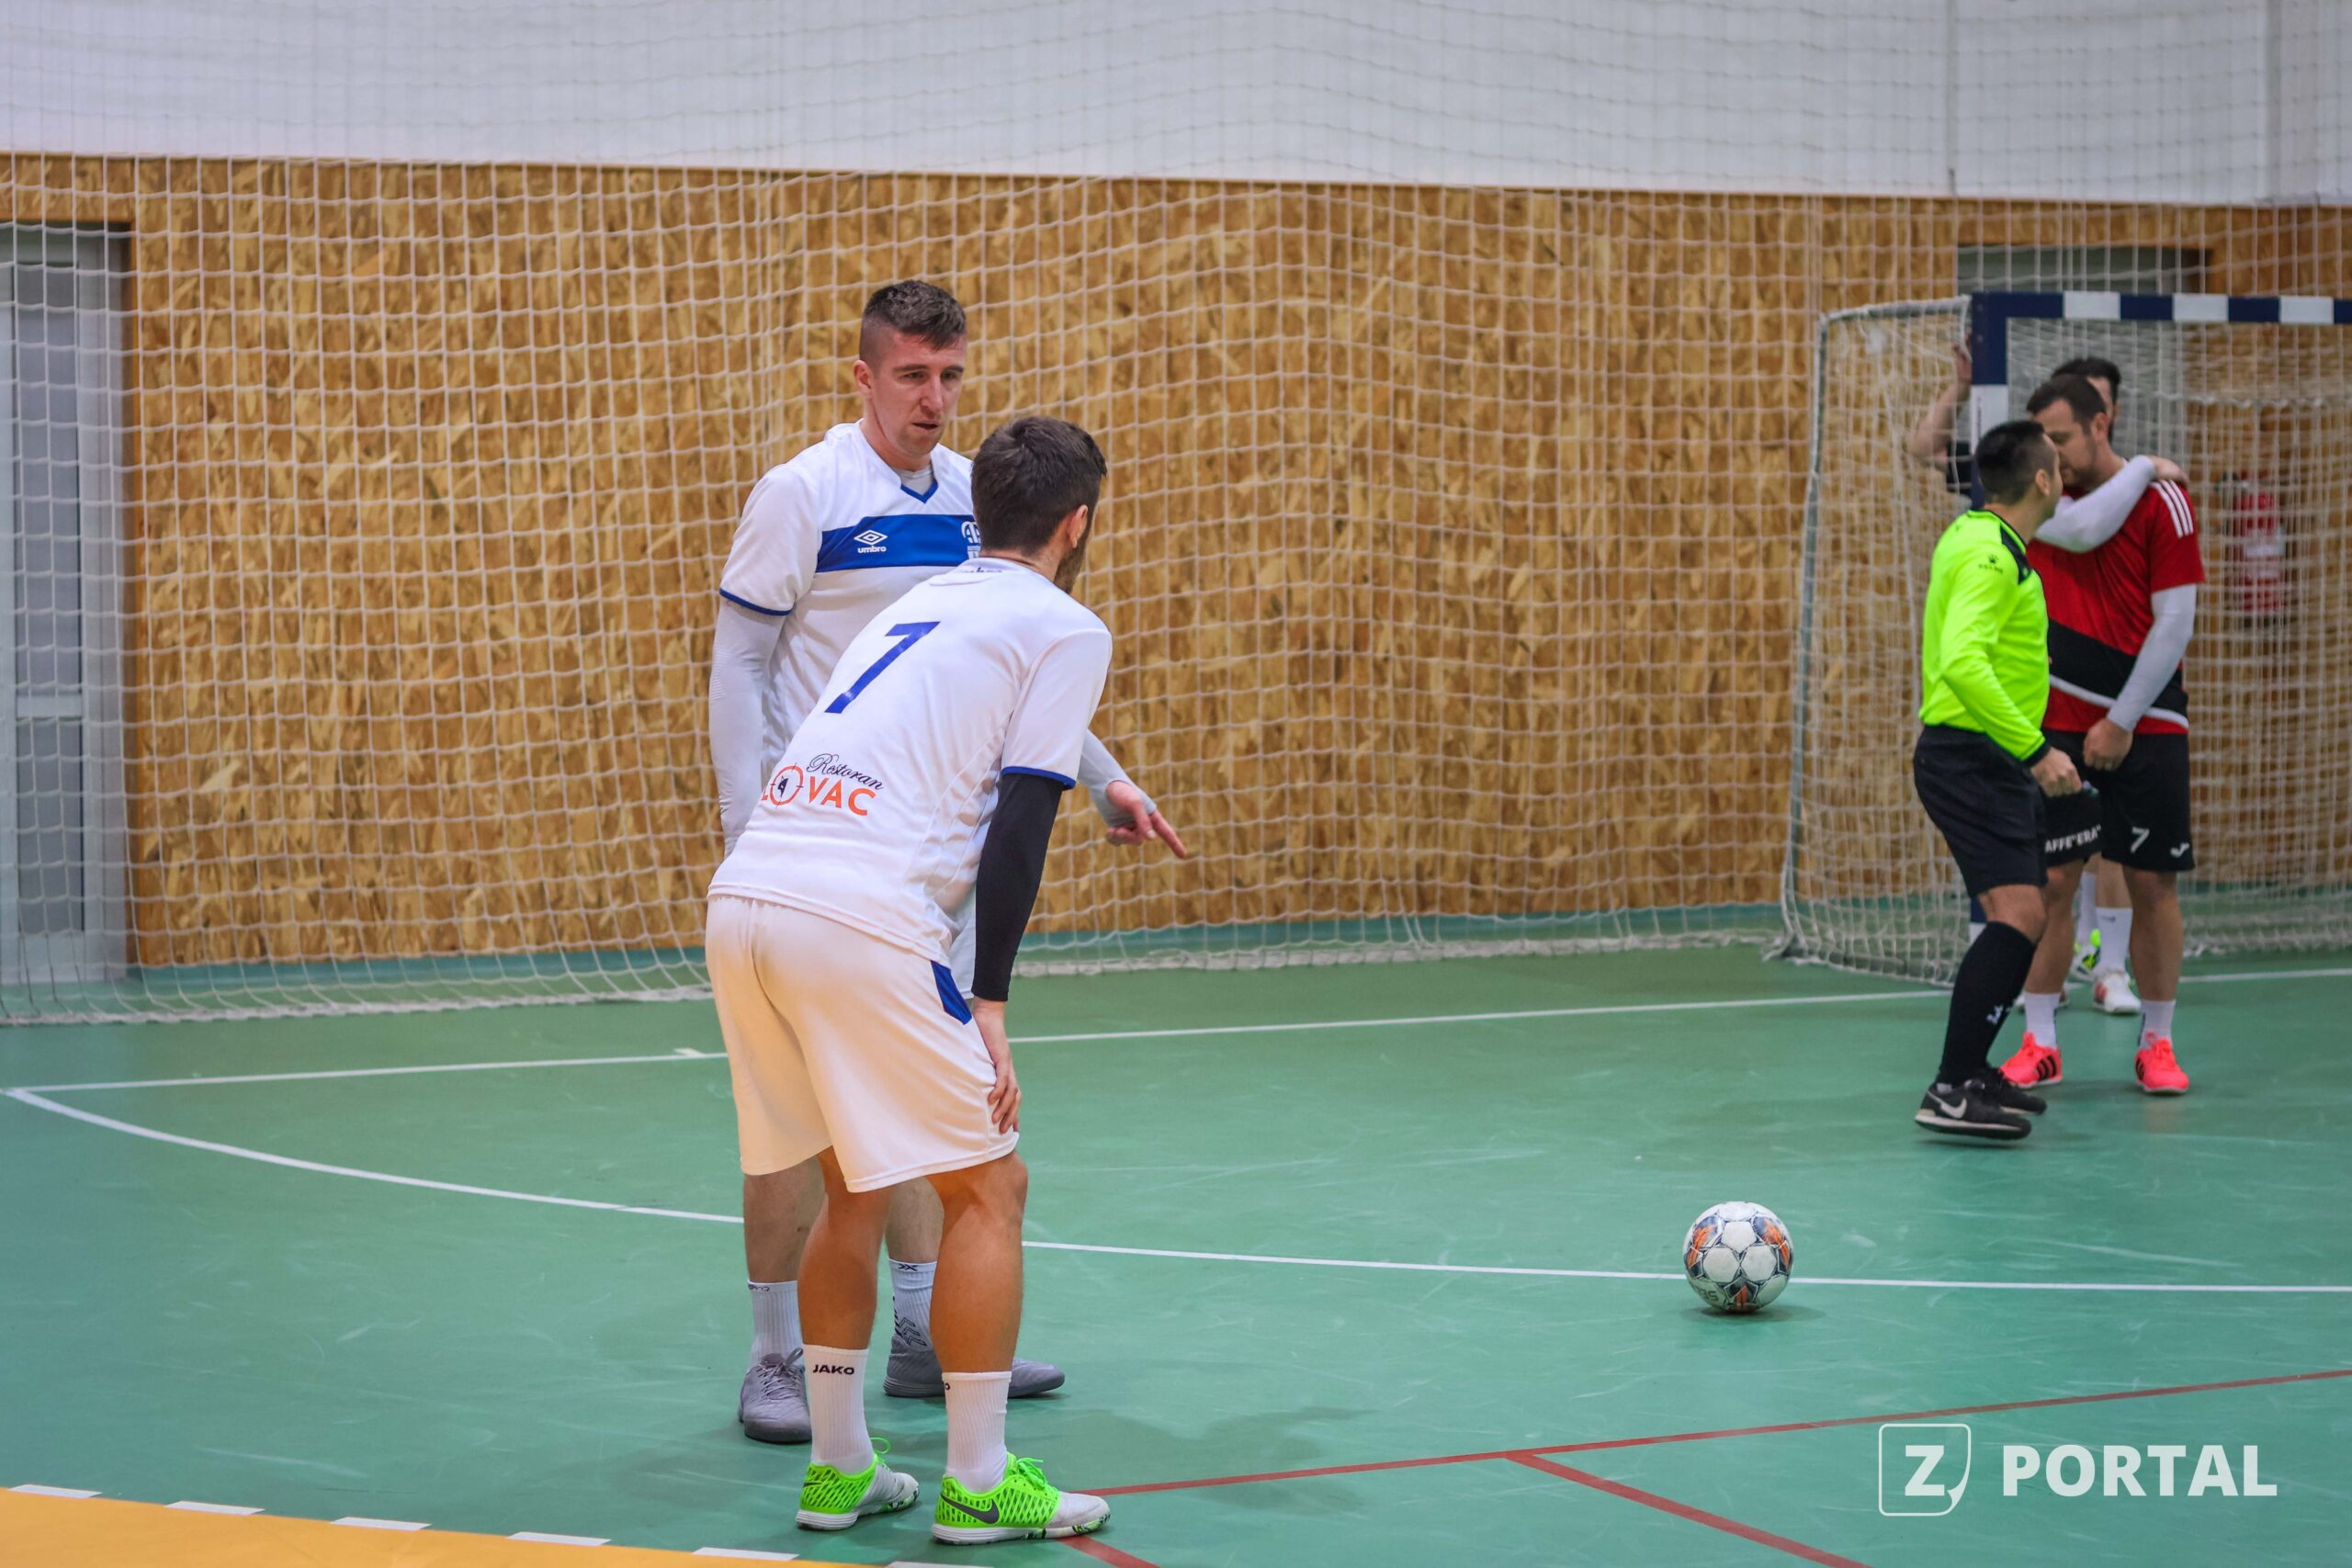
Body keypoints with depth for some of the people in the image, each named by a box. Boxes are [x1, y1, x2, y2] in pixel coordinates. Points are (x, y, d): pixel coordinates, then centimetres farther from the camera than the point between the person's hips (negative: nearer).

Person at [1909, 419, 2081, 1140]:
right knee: (2018, 913, -19)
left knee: (2021, 918, 14)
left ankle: (1972, 1072, 22)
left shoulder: (1977, 538, 15)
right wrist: (2035, 750, -29)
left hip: (1984, 761, 11)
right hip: (1971, 757, -11)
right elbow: (1961, 662, -29)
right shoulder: (1991, 554, -17)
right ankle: (1952, 1092, -22)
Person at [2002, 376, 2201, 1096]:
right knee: (2051, 879, -2)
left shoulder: (2161, 502, -6)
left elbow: (2175, 622, -8)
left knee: (2153, 881, 0)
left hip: (2147, 727, -3)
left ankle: (2157, 1043, 10)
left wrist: (2122, 722, -10)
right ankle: (2039, 1043, 5)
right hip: (2060, 725, 3)